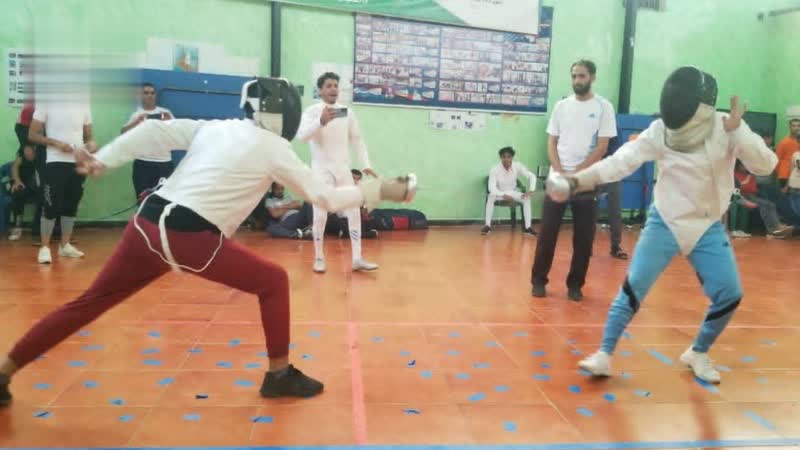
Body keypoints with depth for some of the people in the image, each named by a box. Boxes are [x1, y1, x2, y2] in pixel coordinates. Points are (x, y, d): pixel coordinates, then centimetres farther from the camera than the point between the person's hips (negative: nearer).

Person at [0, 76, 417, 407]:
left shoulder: (214, 127, 17)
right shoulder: (273, 148, 2)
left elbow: (154, 131, 7)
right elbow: (325, 197, 2)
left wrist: (103, 159, 5)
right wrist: (380, 190, 10)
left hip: (147, 224, 6)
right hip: (191, 239, -6)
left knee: (89, 304, 21)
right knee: (274, 282, 12)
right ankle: (279, 374, 19)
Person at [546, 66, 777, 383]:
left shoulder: (726, 127, -11)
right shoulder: (660, 130, -13)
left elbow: (765, 166, -17)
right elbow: (621, 161, -20)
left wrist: (737, 130, -32)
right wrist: (575, 181, -33)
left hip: (708, 228, 2)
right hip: (664, 223, -1)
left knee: (730, 295, -2)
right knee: (634, 287, -13)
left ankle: (698, 353, 23)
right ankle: (604, 355, -3)